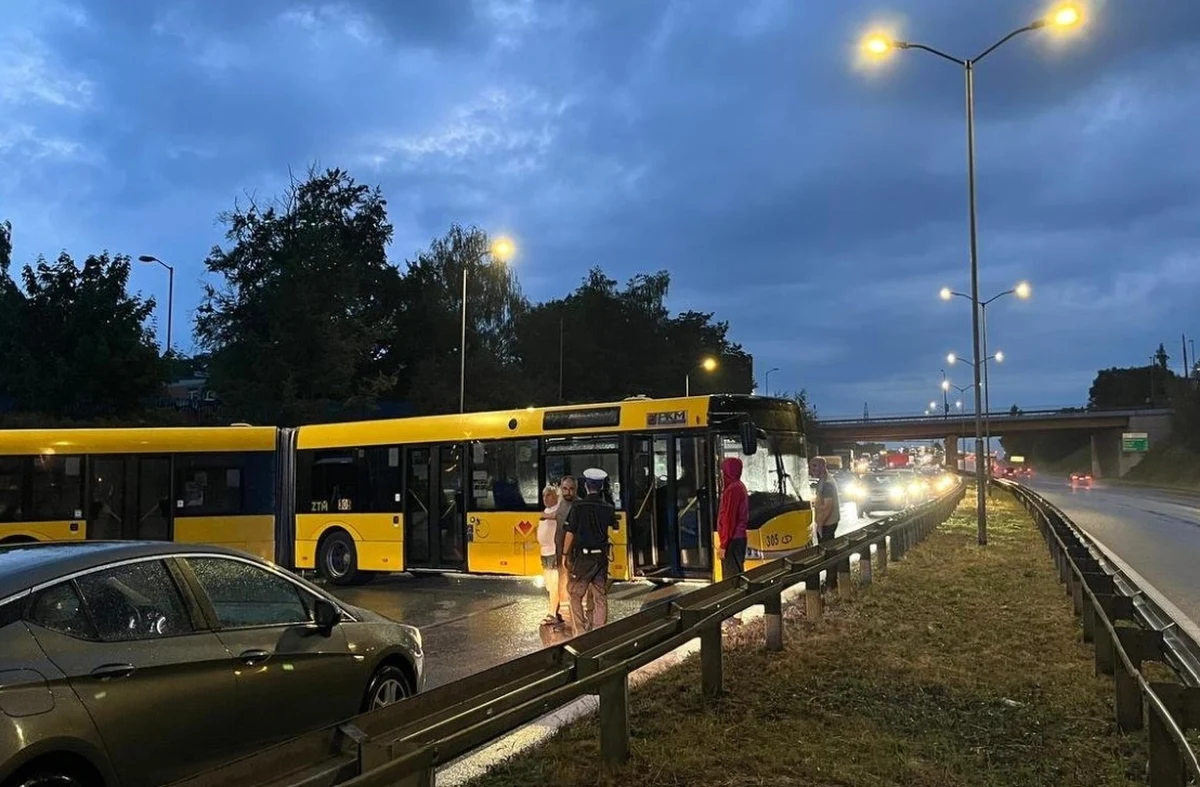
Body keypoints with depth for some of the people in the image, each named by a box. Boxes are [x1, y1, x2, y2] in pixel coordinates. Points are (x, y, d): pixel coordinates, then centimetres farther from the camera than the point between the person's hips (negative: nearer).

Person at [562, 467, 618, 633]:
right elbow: (614, 530, 6)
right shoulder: (608, 508, -1)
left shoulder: (578, 507, -10)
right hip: (601, 557, 3)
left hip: (581, 557, -3)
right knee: (600, 598, 10)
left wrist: (565, 554, 1)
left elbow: (570, 533, -9)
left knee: (575, 595, 10)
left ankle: (581, 632, 6)